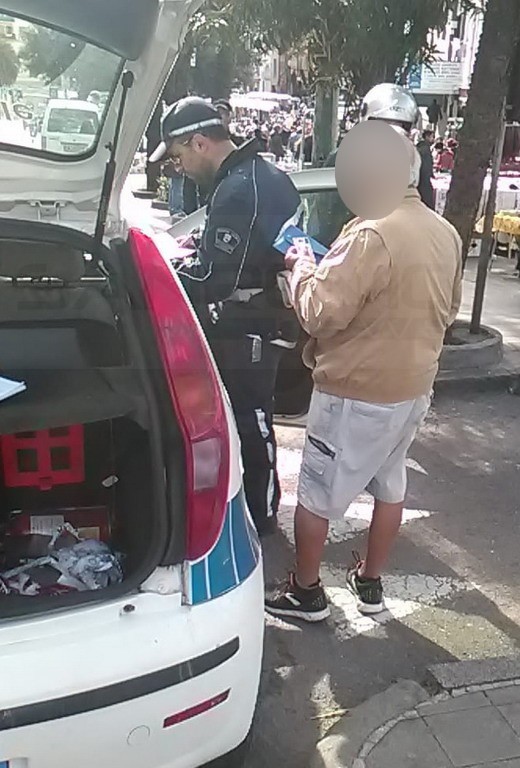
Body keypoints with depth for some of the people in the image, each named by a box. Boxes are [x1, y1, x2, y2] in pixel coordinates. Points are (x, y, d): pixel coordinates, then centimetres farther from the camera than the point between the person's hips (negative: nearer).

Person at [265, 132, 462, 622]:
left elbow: (321, 312, -25)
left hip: (356, 392, -8)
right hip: (414, 386, 8)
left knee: (317, 493, 9)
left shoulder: (371, 235, -24)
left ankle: (306, 592, 23)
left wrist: (303, 266, -8)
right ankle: (370, 583, 36)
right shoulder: (447, 235, 3)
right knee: (389, 485, 21)